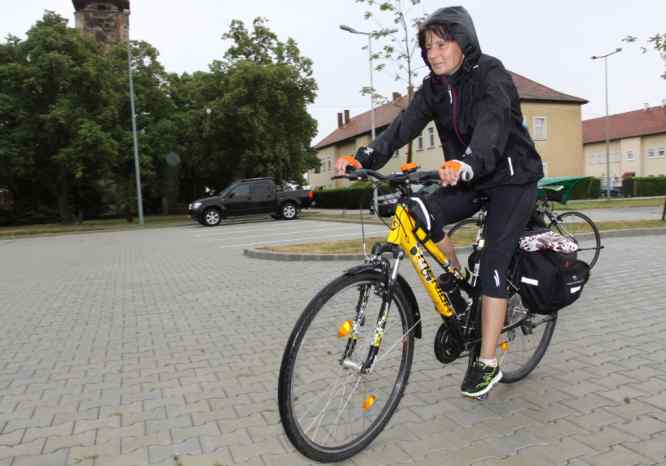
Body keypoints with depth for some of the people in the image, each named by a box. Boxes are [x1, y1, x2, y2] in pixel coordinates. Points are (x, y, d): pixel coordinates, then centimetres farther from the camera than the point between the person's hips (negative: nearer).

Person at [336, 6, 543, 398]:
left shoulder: (493, 77, -18)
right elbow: (404, 126, -15)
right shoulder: (435, 87, -1)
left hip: (512, 178, -5)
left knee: (493, 260, -14)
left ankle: (488, 363, -6)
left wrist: (465, 165, -59)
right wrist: (363, 158, -32)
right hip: (469, 180, 6)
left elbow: (491, 128, -38)